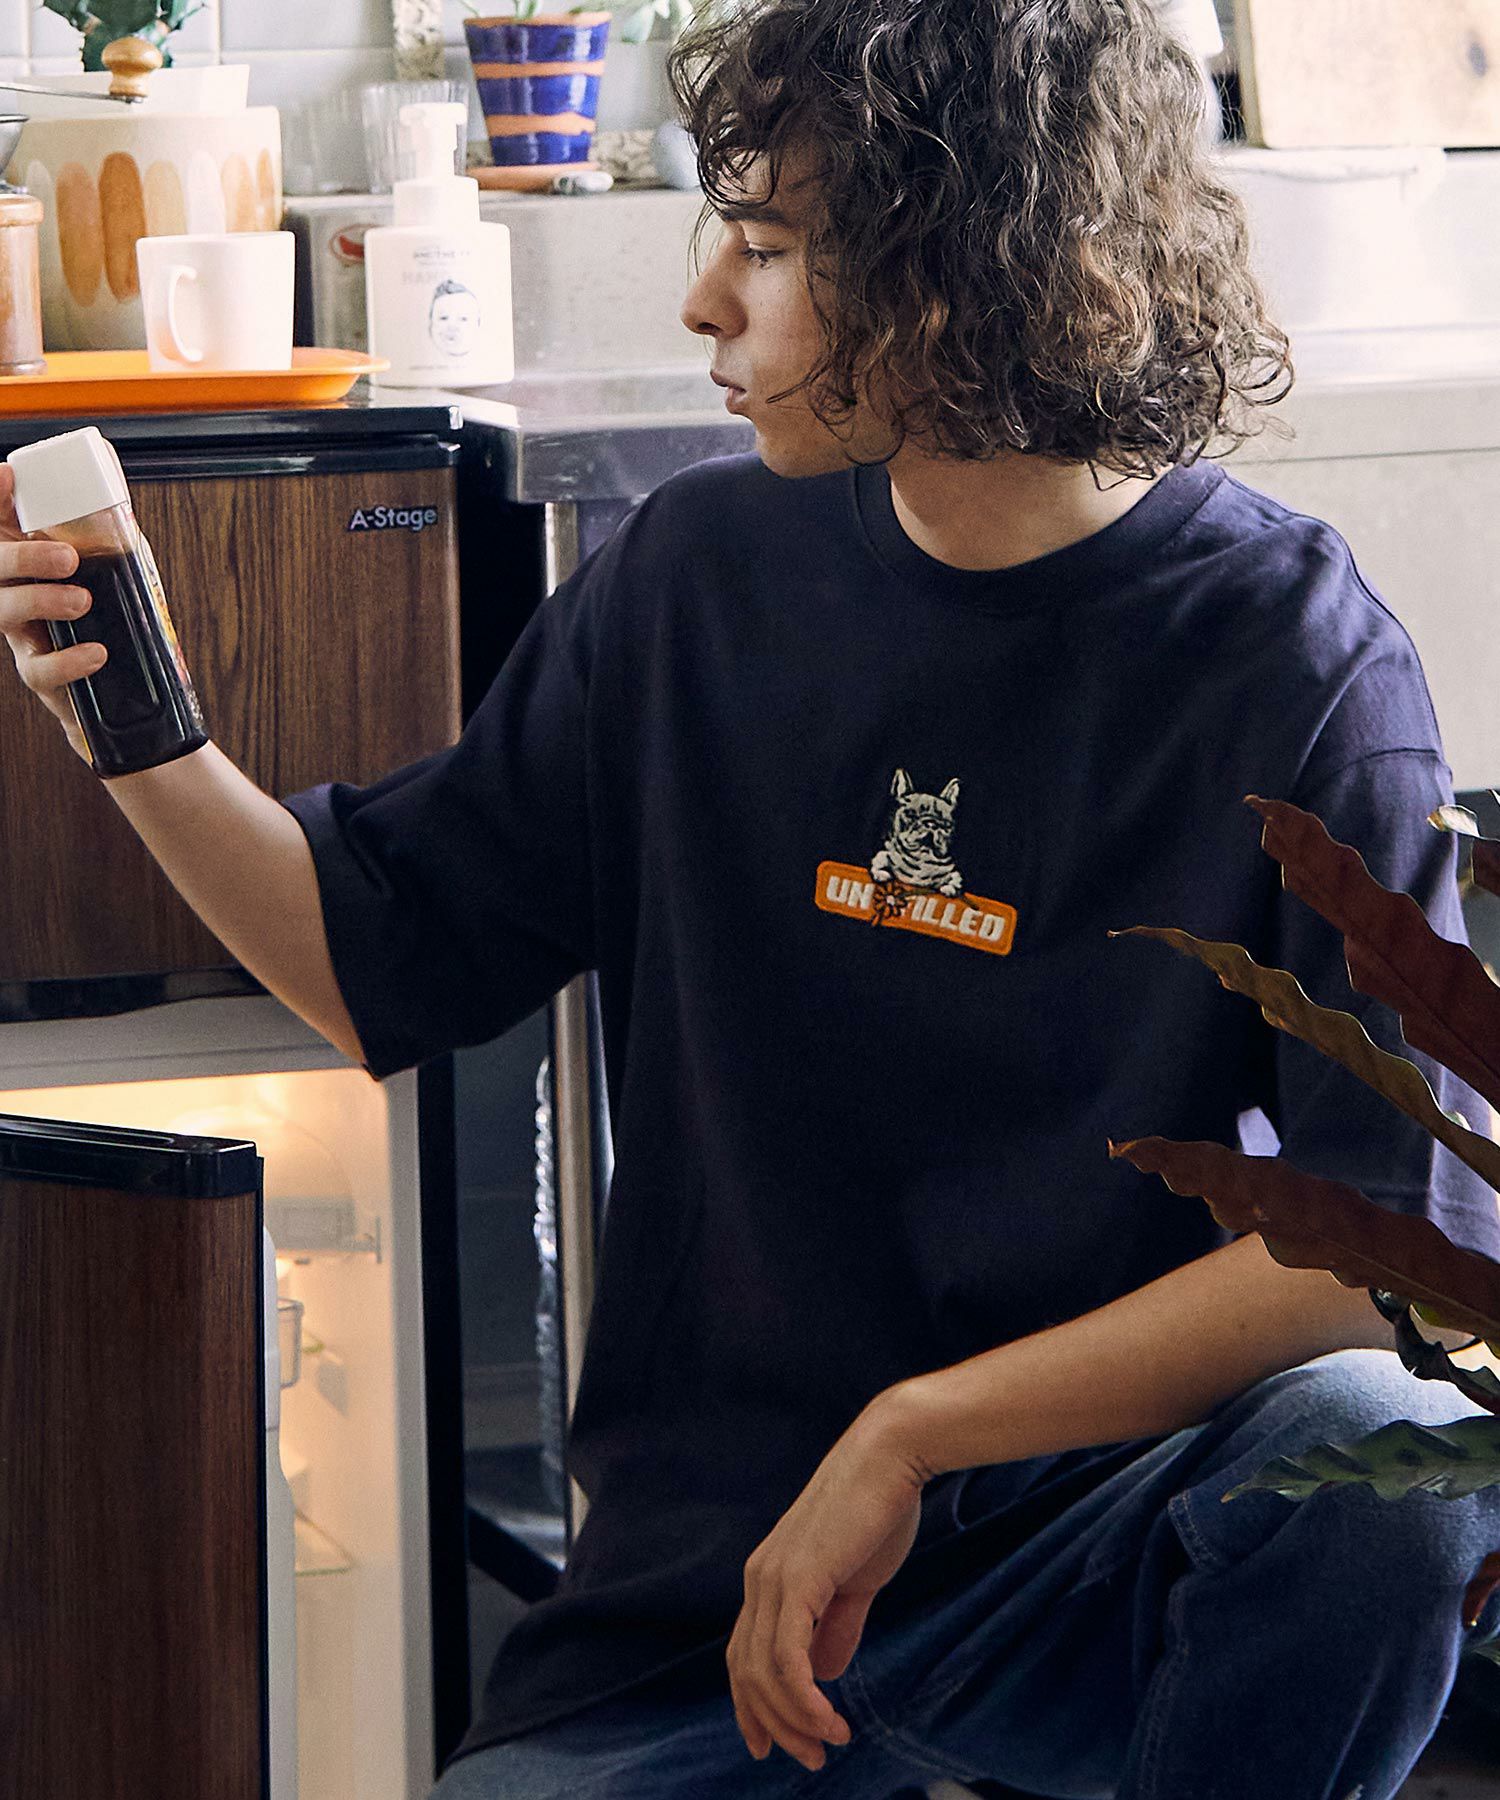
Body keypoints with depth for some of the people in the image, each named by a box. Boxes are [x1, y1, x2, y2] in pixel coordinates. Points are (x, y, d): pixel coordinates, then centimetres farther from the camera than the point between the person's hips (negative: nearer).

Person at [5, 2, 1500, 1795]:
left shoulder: (1291, 660, -11)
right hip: (704, 1581, 3)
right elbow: (386, 964, 14)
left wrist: (915, 1434, -21)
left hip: (1104, 1552, -3)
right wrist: (145, 741, -4)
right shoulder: (704, 576, 3)